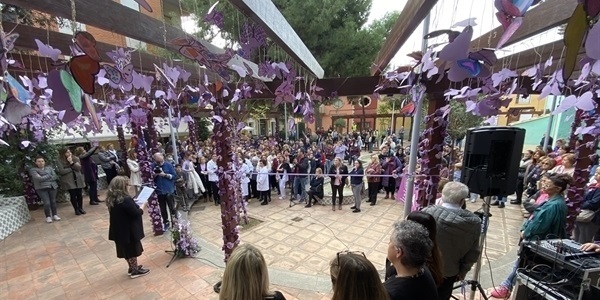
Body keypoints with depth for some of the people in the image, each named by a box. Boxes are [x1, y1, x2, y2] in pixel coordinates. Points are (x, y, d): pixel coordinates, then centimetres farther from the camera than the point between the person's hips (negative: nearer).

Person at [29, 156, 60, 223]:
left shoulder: (49, 168, 11)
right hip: (41, 188, -3)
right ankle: (48, 217, 8)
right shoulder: (33, 170, 1)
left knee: (53, 201, 5)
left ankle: (55, 215, 16)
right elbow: (39, 178, -12)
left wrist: (44, 178, -7)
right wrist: (49, 175, -3)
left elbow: (55, 176, 2)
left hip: (52, 187, 3)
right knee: (47, 203, -8)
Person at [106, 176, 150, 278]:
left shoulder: (111, 199, -1)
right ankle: (135, 271, 25)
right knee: (132, 250, 10)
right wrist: (143, 205, -8)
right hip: (129, 230, -8)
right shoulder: (125, 200, -28)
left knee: (127, 249, 23)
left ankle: (131, 267, 39)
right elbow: (136, 213, -22)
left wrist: (135, 204, 7)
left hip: (119, 230, 8)